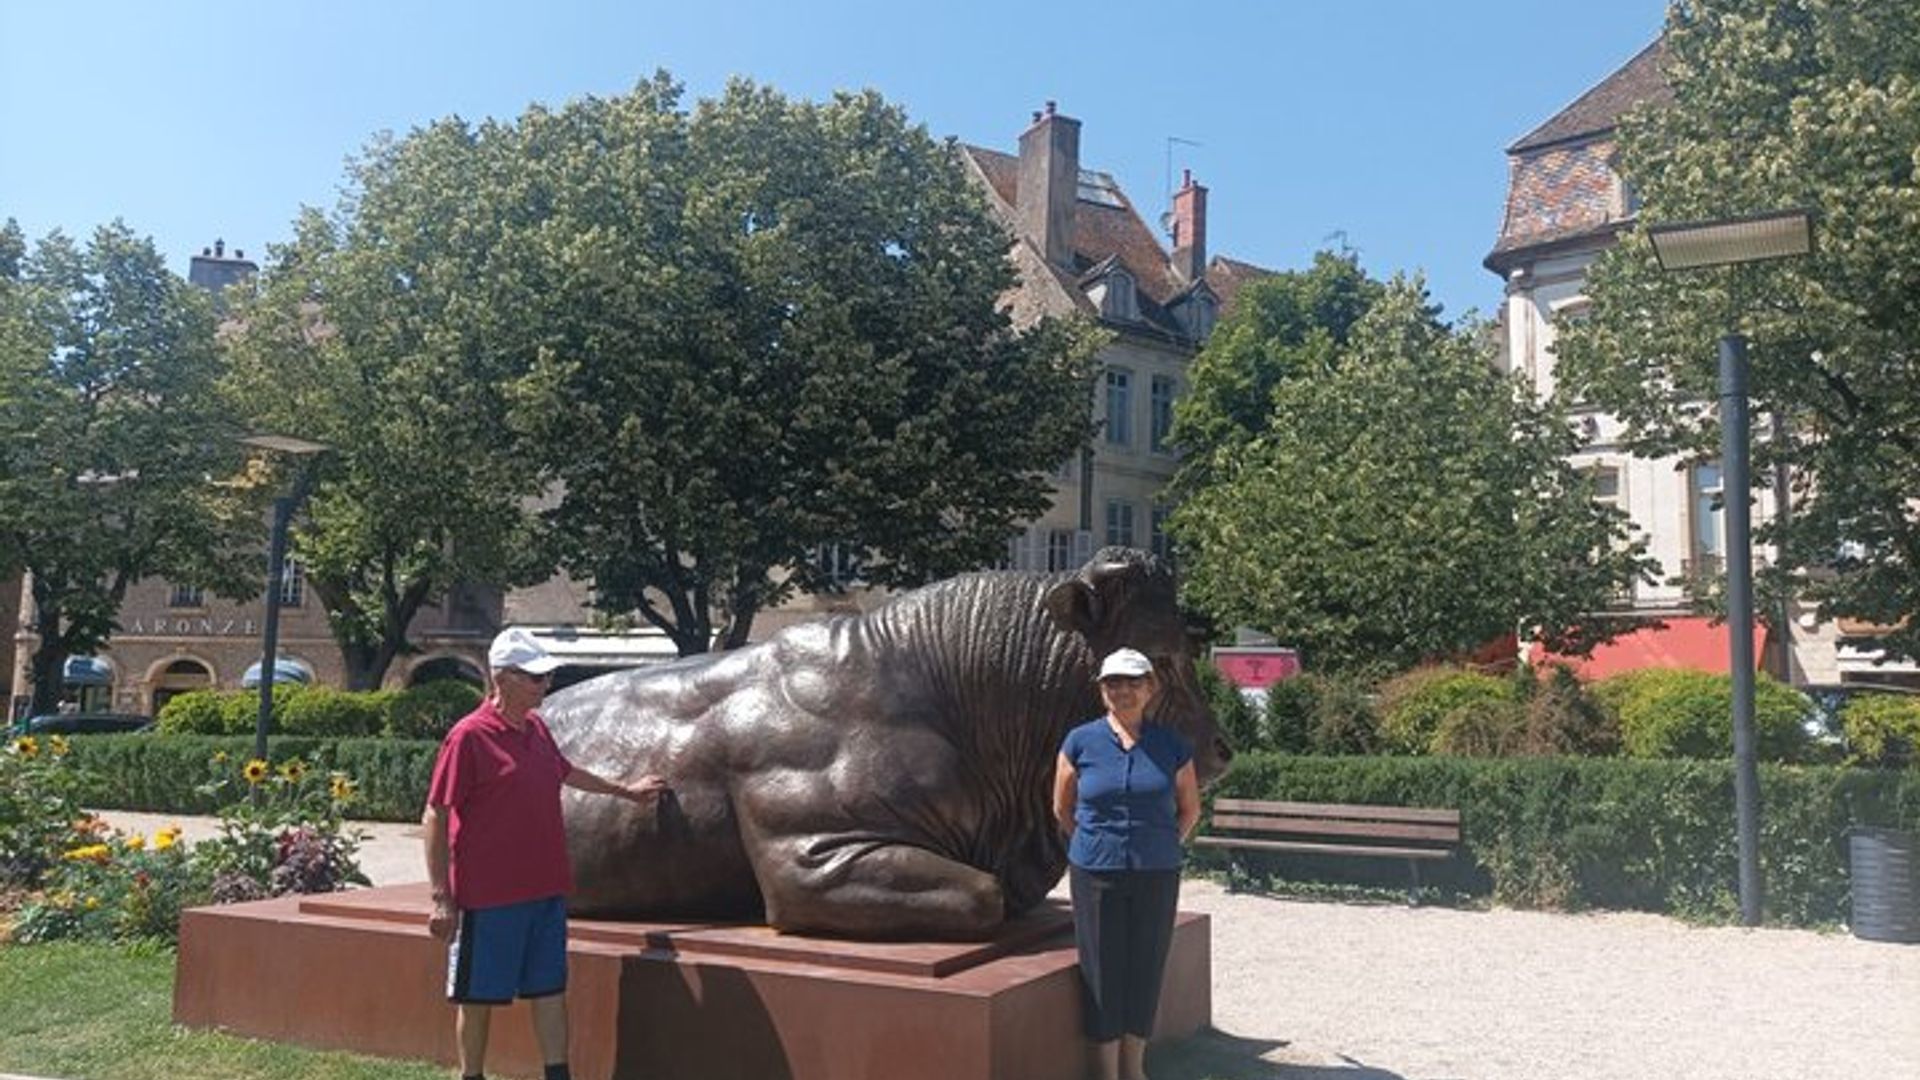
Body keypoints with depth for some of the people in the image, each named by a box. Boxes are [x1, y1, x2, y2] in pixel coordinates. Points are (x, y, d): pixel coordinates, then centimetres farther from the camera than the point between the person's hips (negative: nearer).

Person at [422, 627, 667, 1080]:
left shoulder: (537, 728, 9)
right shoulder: (469, 736, -13)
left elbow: (567, 772, 29)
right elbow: (435, 817, -12)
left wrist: (625, 790, 39)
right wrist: (442, 897, -15)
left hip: (547, 890, 7)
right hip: (489, 897, -7)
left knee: (550, 989, 11)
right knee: (478, 995, 7)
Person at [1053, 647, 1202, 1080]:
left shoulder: (1171, 746, 0)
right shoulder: (1080, 742, -2)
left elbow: (1190, 809, 11)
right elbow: (1062, 808, 7)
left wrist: (1157, 847, 8)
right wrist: (1096, 846, 9)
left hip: (1156, 877, 1)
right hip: (1096, 876, -1)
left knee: (1146, 969, 10)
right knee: (1102, 971, 3)